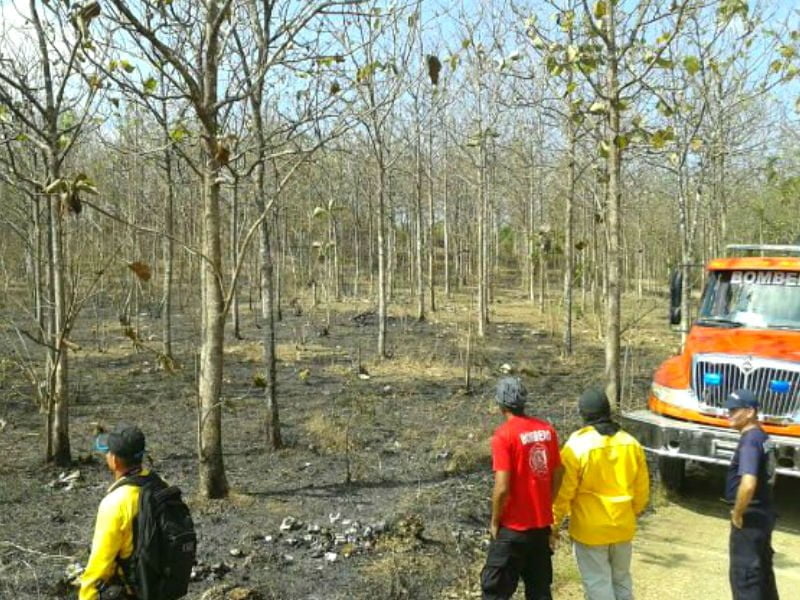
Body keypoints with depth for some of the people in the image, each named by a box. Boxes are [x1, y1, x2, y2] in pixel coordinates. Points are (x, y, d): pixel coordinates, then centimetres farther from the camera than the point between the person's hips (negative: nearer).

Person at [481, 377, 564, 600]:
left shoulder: (504, 434, -18)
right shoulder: (547, 429, 1)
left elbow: (502, 488, -20)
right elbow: (557, 476, 7)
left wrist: (494, 522, -6)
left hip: (513, 528, -6)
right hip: (542, 525, 6)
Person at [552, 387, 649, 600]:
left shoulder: (577, 444, -17)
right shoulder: (631, 443, -2)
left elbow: (564, 491, -14)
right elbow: (642, 489, 6)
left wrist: (555, 521, 0)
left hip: (590, 529, -5)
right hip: (623, 527, 5)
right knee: (621, 580, 21)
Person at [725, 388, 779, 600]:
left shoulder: (749, 440, -21)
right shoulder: (763, 437, 10)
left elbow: (748, 483, -33)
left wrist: (737, 514, -19)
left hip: (751, 516, -10)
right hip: (764, 513, 10)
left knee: (743, 574, -2)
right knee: (762, 571, 21)